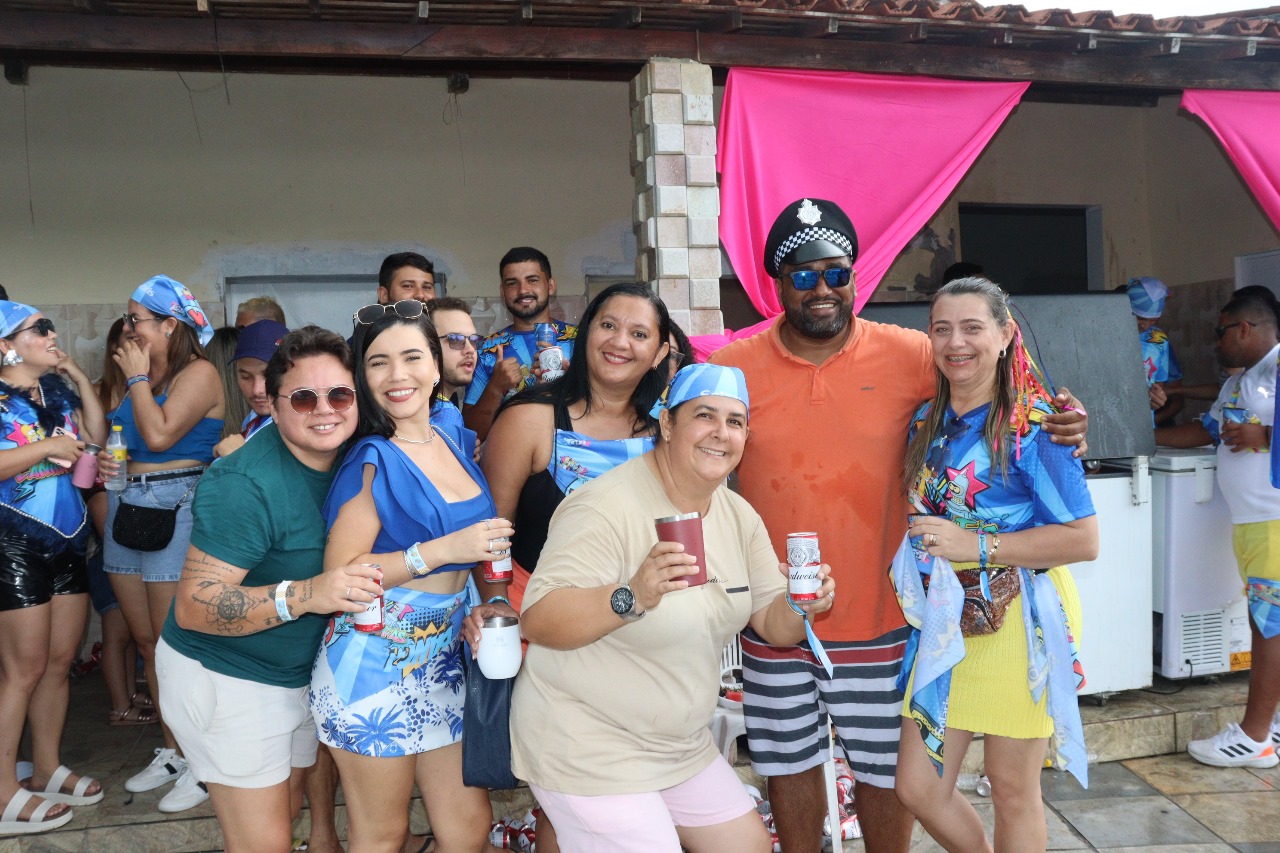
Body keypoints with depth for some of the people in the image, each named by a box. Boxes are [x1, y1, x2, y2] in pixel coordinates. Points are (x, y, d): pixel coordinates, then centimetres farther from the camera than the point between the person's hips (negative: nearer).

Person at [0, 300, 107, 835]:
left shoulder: (57, 391, 9)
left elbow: (95, 439, 11)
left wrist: (80, 378, 4)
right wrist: (47, 447, -20)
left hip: (68, 540, 7)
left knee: (60, 661, 11)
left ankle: (48, 770, 24)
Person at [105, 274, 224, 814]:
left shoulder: (198, 373, -10)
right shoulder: (138, 376, 15)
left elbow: (159, 434, -21)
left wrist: (138, 378, -10)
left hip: (176, 510, -8)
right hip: (127, 506, 9)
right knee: (147, 640, 14)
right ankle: (171, 753, 26)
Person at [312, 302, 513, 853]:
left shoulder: (450, 441, 5)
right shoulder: (373, 460, -14)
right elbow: (339, 574, -18)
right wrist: (443, 550, -23)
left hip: (444, 659, 6)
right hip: (375, 665, -6)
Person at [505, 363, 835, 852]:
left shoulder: (739, 516, 2)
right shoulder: (608, 507, -23)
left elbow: (772, 623, 5)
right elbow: (536, 621, -27)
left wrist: (801, 606, -17)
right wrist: (632, 597, -41)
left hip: (682, 746, 8)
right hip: (588, 749, -8)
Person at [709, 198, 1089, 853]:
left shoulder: (908, 356, -6)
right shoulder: (731, 368, -5)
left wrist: (1059, 423, -14)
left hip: (877, 616, 0)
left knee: (884, 770, 15)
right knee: (789, 763, 18)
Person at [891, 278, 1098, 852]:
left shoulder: (1031, 424, -11)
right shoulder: (928, 421, 8)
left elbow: (1084, 539, -16)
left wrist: (975, 545, -19)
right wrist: (924, 541, 5)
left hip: (1018, 620, -6)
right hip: (945, 618, 6)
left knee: (1012, 791, 9)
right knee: (918, 788, 9)